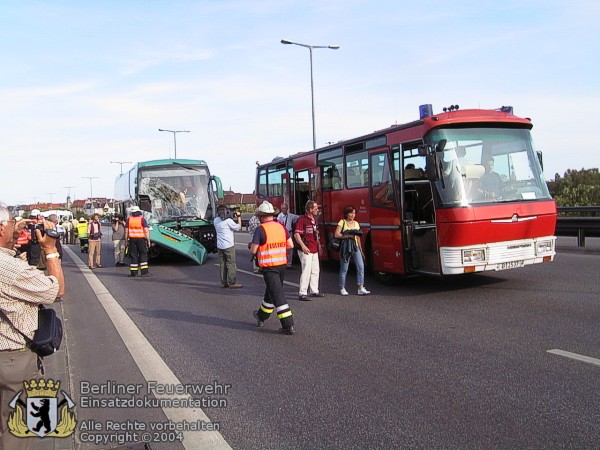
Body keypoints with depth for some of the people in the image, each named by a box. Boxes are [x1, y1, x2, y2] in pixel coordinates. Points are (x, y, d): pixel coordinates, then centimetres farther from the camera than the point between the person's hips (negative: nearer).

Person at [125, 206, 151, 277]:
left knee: (133, 255, 7)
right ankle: (144, 272, -4)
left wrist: (126, 241, 11)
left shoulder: (129, 219, 3)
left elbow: (126, 231, 4)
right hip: (141, 239, -2)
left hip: (132, 239, 2)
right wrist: (148, 240, -5)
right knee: (143, 255, 2)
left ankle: (133, 272, 8)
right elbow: (146, 231, -10)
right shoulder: (142, 219, -4)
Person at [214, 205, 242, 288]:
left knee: (222, 264, 10)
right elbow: (238, 228, -6)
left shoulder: (216, 221, 4)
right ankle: (232, 283, 0)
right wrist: (239, 217, 5)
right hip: (229, 245, -6)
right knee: (231, 264, 0)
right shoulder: (228, 221, -14)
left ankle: (223, 282, 13)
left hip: (220, 246, 6)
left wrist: (232, 216, 12)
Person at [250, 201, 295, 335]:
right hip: (281, 264, 7)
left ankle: (288, 325, -6)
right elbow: (290, 245, 7)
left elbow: (253, 251, -13)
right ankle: (261, 316, 41)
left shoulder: (260, 229, -13)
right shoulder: (281, 227, 4)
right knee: (271, 291, 21)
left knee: (277, 295, -4)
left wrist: (254, 252, 9)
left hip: (269, 267, -7)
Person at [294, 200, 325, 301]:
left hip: (314, 250, 9)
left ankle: (314, 291, 24)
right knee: (306, 271, -11)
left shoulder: (314, 219, 15)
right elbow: (296, 234, -18)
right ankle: (302, 293, -6)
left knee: (315, 271, 14)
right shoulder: (302, 219, -13)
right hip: (306, 250, -9)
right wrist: (303, 246, -26)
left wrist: (318, 244, 24)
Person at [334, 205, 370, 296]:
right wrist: (348, 235, -16)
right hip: (345, 247, -5)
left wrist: (361, 250, 18)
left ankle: (361, 288, -6)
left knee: (361, 267, -7)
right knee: (344, 269, 1)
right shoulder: (342, 222, -1)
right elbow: (336, 234, -10)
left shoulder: (356, 223, 15)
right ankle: (342, 288, 14)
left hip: (355, 247, 5)